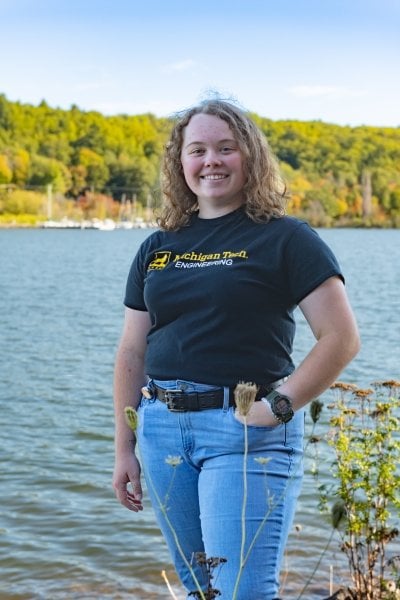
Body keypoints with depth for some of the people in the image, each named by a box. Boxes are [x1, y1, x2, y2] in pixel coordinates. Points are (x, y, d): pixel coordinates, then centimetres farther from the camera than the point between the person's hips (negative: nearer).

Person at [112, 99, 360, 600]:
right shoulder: (158, 248, 12)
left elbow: (341, 338, -8)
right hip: (163, 428, 6)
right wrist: (124, 448, 10)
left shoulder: (283, 238, -3)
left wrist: (279, 407, -16)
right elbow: (132, 353, 14)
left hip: (247, 432, -5)